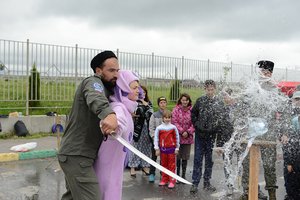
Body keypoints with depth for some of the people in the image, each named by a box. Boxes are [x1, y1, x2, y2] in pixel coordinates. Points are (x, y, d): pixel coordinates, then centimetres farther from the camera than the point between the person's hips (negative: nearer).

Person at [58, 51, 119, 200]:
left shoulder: (106, 89, 20)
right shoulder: (93, 82, -12)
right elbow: (96, 98, -35)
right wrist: (109, 114, -56)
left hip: (75, 154, 10)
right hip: (77, 156, -10)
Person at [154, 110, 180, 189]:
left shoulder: (173, 127, -4)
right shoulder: (159, 128, -3)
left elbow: (177, 138, 3)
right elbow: (156, 138, 1)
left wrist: (177, 148, 4)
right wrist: (157, 149, 0)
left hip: (171, 149, -1)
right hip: (162, 149, 1)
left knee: (171, 165, 3)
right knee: (163, 164, 11)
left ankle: (172, 181, 7)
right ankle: (164, 180, 21)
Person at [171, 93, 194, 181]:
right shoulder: (176, 110, -2)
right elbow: (174, 122, -6)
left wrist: (188, 132, -11)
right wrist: (182, 131, -14)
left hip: (188, 137, 1)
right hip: (177, 136, -1)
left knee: (185, 157, 9)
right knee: (177, 157, 5)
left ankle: (183, 175, 21)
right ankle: (177, 175, 18)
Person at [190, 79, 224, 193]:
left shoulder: (219, 103, -1)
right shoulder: (200, 101, 1)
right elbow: (193, 113, 10)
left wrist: (216, 129, -10)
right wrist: (196, 125, 1)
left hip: (212, 135, 0)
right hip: (200, 134, 0)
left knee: (209, 159, 11)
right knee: (198, 158, 1)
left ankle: (207, 183, 23)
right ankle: (195, 183, 7)